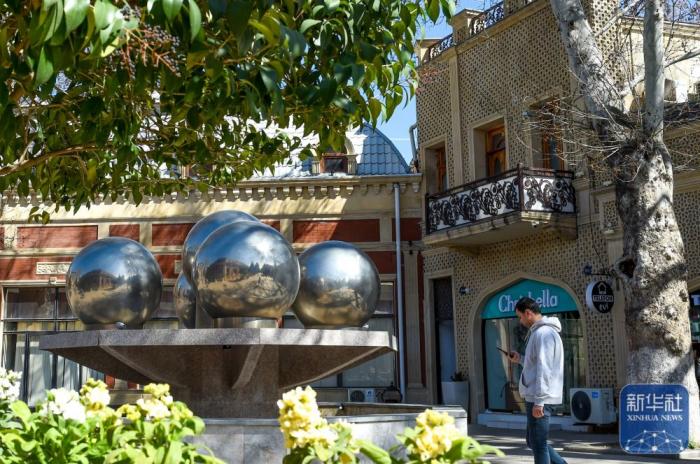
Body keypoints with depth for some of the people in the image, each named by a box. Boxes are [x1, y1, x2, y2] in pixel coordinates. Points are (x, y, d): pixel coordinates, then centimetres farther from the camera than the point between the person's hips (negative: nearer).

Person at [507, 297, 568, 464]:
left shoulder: (543, 333, -16)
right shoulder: (540, 332, 16)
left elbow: (544, 370, -21)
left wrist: (538, 401, -22)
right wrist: (520, 359, 15)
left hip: (540, 399, -10)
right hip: (536, 397, 10)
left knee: (538, 444, -4)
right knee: (533, 440, 18)